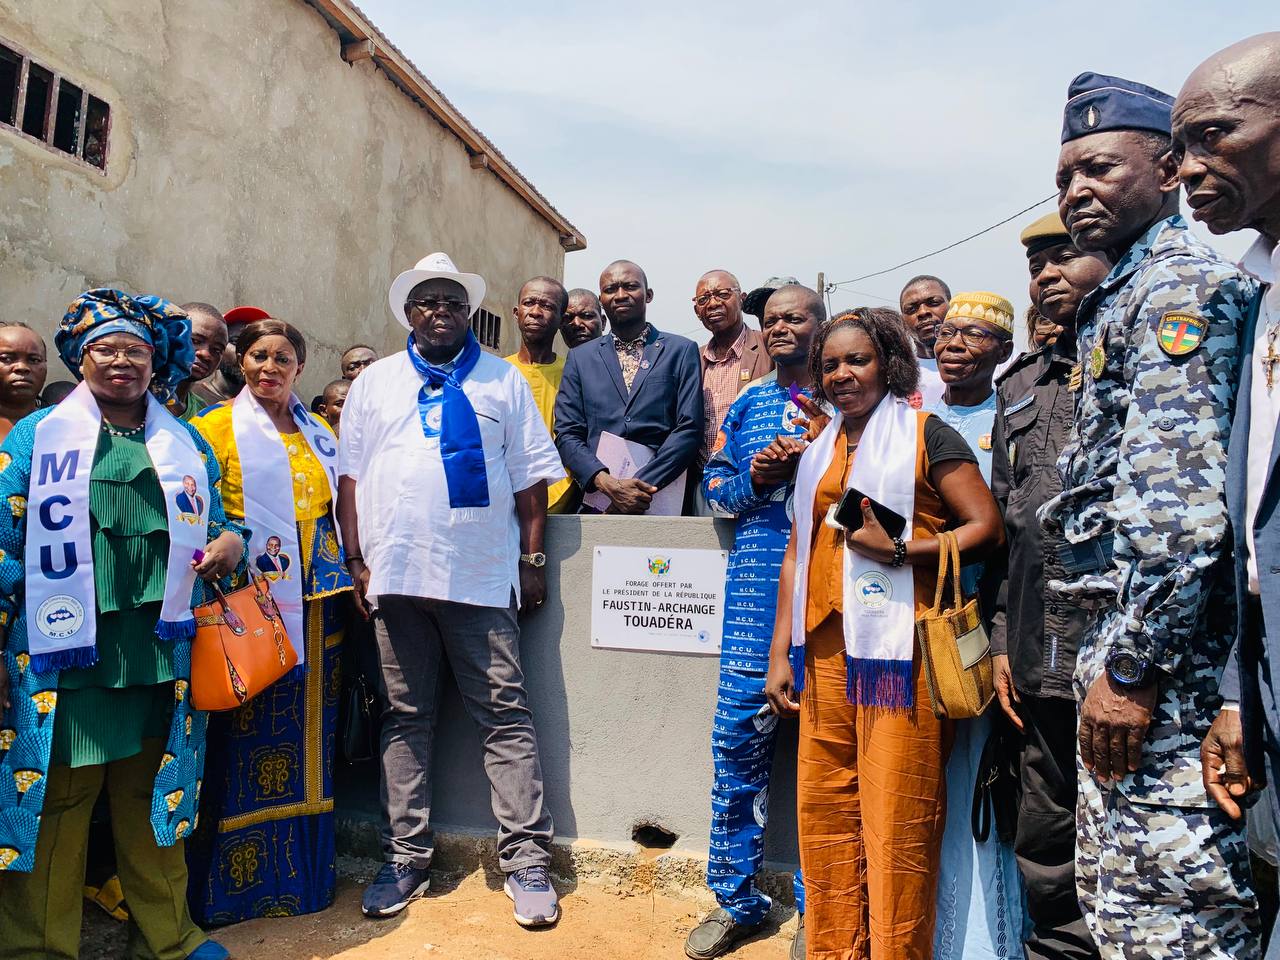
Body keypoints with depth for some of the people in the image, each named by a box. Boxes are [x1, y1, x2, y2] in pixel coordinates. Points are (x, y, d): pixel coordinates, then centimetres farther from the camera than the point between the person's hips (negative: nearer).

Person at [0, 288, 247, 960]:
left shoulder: (186, 444, 13)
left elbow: (215, 525, 20)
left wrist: (231, 541, -5)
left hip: (160, 653, 3)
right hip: (63, 654, -2)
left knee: (153, 800, 12)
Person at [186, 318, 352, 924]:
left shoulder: (318, 434, 16)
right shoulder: (217, 427, 2)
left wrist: (347, 573, 11)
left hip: (314, 601, 5)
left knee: (308, 736, 10)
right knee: (247, 738, -2)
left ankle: (303, 873, 23)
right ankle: (234, 882, 14)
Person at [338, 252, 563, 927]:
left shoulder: (502, 380, 9)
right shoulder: (375, 382, 14)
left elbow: (530, 476, 6)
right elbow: (350, 475, 11)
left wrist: (532, 560, 0)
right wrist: (356, 560, 3)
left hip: (483, 575, -2)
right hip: (396, 574, 2)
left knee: (504, 715, 0)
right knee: (405, 717, 10)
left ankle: (526, 859, 9)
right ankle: (406, 856, 22)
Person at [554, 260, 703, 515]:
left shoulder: (682, 351, 8)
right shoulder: (580, 358, 13)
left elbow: (689, 429, 0)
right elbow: (566, 434, 6)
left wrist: (640, 486, -11)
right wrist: (607, 483, -10)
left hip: (665, 501, -2)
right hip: (597, 501, 2)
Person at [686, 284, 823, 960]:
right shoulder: (745, 407, 19)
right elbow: (714, 486, 18)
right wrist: (752, 479, -2)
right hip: (757, 580, 3)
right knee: (739, 732, 1)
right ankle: (735, 899, 18)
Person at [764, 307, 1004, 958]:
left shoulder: (925, 435, 3)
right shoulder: (818, 453, 19)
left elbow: (987, 527, -4)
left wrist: (897, 549, -14)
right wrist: (780, 654, 13)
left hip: (900, 646, -5)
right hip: (825, 648, 5)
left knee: (897, 821, -2)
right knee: (823, 813, 8)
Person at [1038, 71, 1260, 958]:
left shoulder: (1181, 285, -10)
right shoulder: (1128, 297, 21)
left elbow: (1184, 499, -21)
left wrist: (1132, 668, -21)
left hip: (1162, 654, -10)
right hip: (1127, 645, 10)